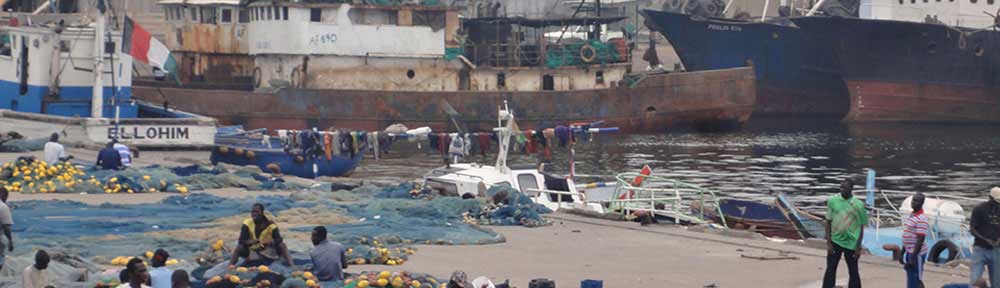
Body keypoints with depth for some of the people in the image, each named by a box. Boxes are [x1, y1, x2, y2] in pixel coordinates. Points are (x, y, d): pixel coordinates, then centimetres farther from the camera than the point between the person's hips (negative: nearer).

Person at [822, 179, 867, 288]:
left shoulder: (858, 205, -8)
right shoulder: (832, 201, -4)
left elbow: (861, 227, -2)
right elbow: (828, 222, 2)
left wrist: (858, 247, -5)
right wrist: (828, 243, -4)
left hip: (851, 243, -1)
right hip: (835, 241, 1)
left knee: (853, 272, 8)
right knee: (830, 270, 2)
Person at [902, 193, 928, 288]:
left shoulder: (921, 219, -19)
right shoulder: (911, 215, 10)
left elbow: (920, 241, -23)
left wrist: (913, 258, -24)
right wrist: (903, 252, 20)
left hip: (917, 253, -10)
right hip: (909, 252, 10)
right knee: (910, 278, 15)